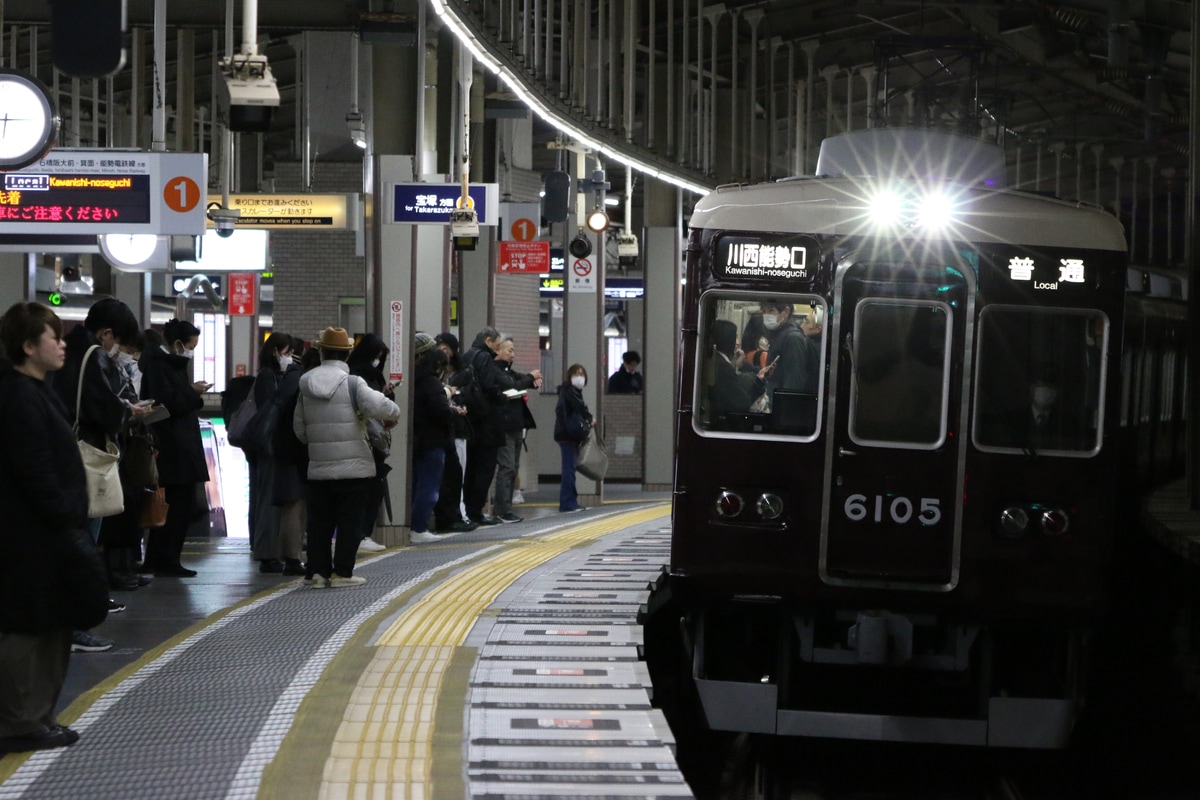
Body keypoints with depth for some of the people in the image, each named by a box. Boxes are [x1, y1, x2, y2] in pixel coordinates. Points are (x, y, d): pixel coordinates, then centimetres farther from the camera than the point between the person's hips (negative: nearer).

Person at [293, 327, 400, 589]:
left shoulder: (306, 385, 4)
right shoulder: (352, 383, -10)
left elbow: (299, 429, 9)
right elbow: (378, 406, -24)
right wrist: (394, 414, -3)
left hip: (318, 468, 4)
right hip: (353, 466, -4)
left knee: (319, 521, 10)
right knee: (349, 521, 4)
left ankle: (319, 571, 8)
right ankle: (342, 572, 4)